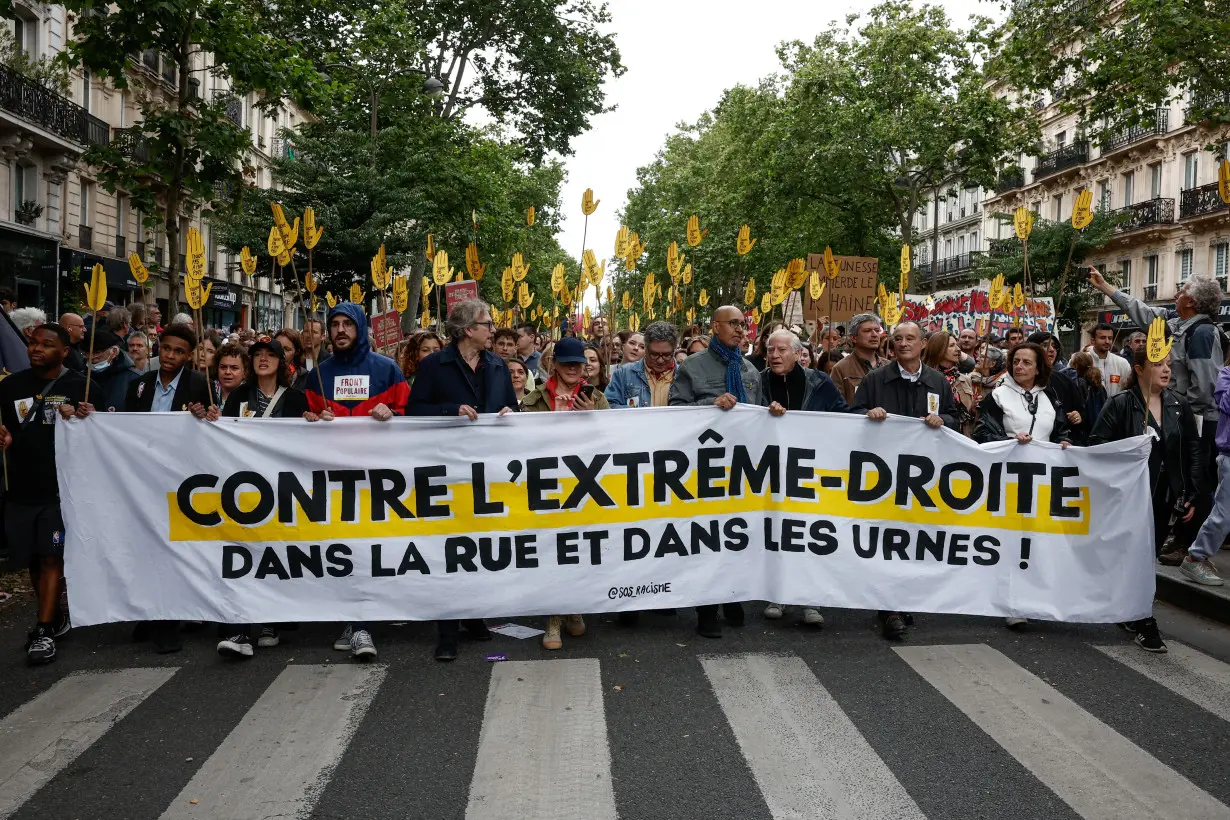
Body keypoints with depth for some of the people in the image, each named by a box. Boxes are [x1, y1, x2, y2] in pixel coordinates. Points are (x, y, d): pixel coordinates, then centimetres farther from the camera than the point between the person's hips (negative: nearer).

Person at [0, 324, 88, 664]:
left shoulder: (80, 386, -2)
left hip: (62, 488, -4)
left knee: (51, 558, -5)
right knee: (32, 560, 12)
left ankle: (44, 631, -1)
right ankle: (56, 617, 29)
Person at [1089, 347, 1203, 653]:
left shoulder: (1180, 405, 3)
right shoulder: (1120, 404, -10)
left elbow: (1194, 452, 7)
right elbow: (1098, 445, -12)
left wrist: (1192, 494, 4)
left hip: (1164, 497, 5)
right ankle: (1144, 623, 7)